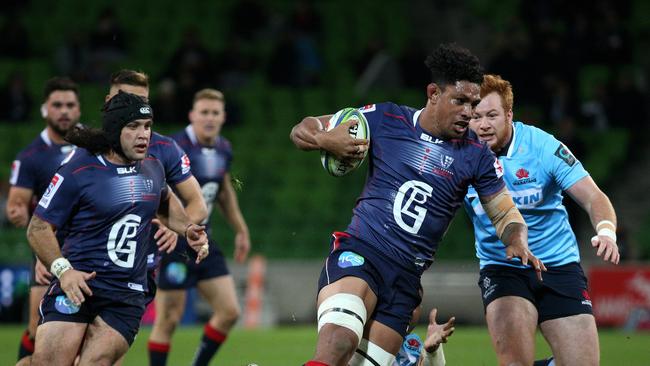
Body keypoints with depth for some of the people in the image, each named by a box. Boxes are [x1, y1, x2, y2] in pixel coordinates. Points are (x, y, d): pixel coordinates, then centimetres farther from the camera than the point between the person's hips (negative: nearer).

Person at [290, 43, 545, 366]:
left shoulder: (476, 155, 5)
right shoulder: (385, 119, 2)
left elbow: (505, 213, 13)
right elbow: (304, 130, 8)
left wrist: (517, 243, -10)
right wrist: (324, 140, -17)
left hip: (406, 278, 3)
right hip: (359, 254, -3)